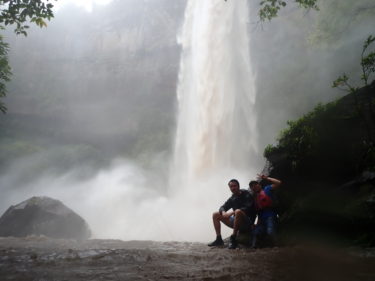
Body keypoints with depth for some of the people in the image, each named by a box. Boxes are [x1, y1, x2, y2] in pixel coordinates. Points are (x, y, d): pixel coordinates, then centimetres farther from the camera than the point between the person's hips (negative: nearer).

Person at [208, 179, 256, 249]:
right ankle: (219, 239, 0)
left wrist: (232, 212, -28)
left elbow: (248, 208, -23)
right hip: (236, 222, 7)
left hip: (247, 223, -7)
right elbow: (222, 207, 9)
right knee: (215, 215, 5)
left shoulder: (247, 195, -8)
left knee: (238, 211, -39)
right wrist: (223, 212, -16)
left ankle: (233, 239, -30)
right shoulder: (232, 198, 10)